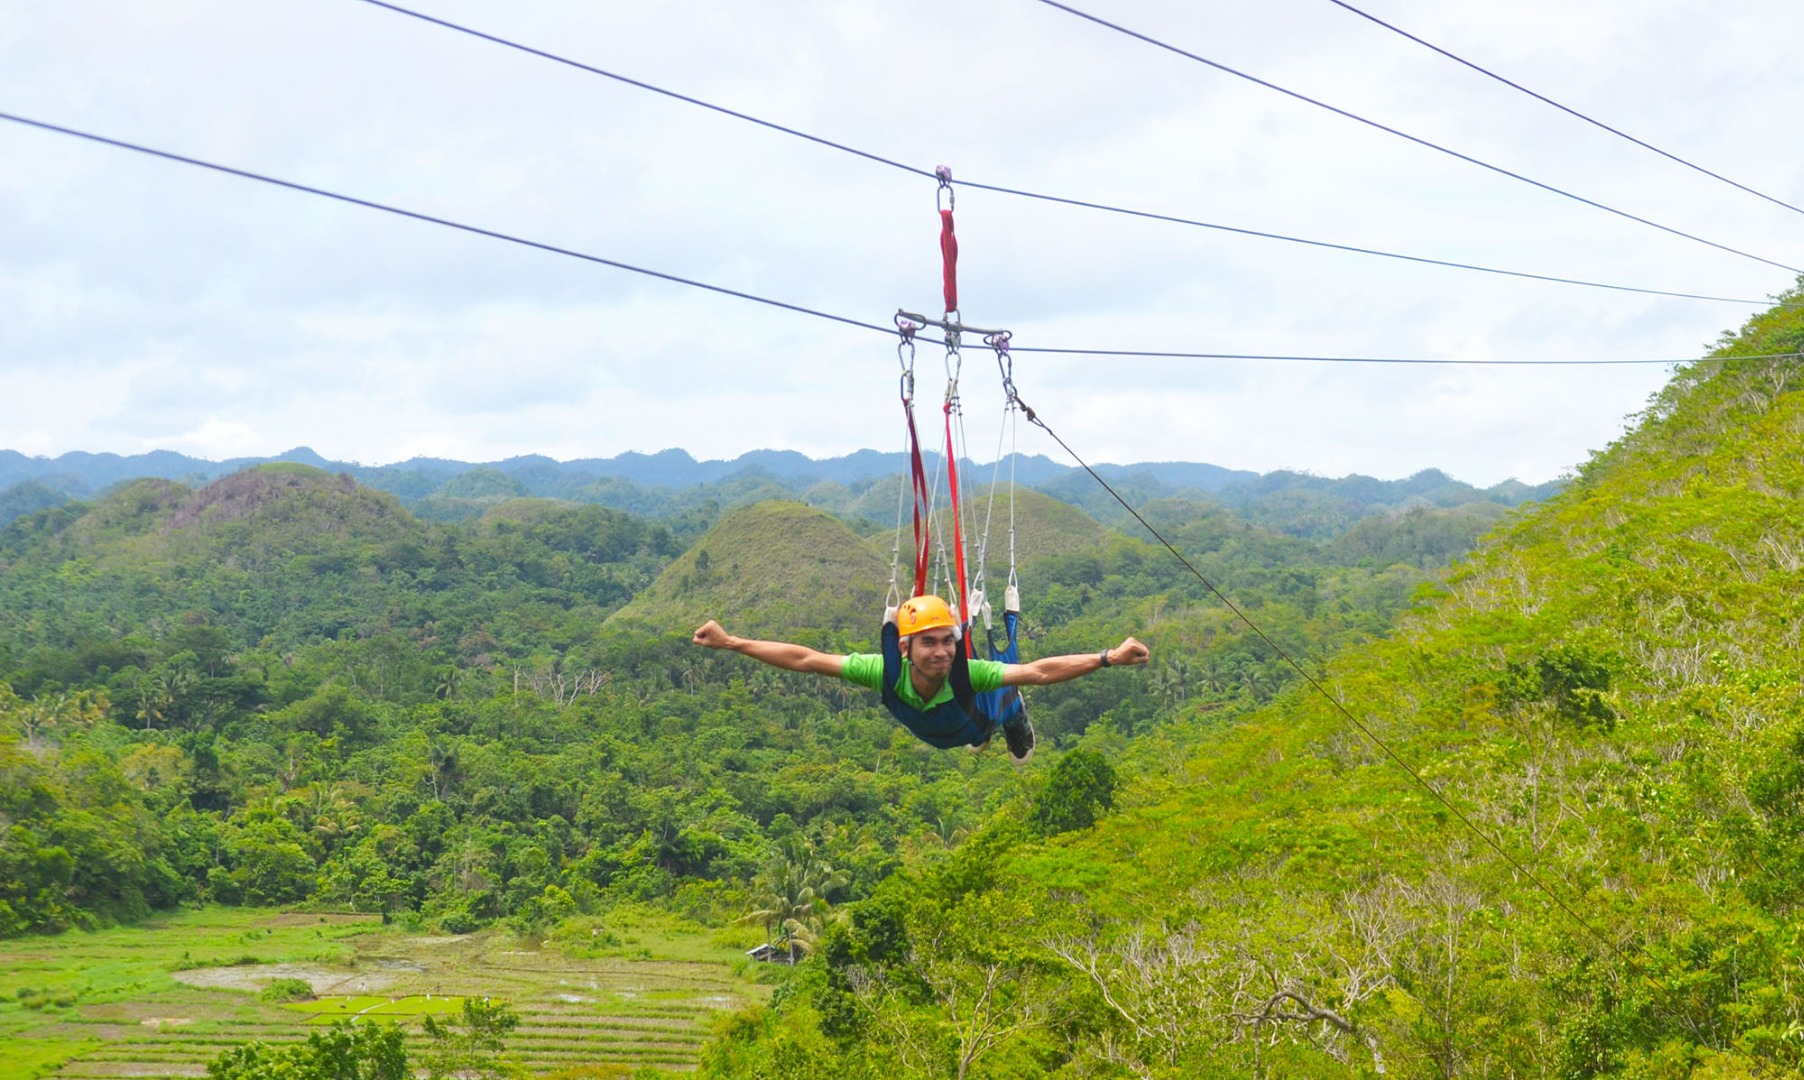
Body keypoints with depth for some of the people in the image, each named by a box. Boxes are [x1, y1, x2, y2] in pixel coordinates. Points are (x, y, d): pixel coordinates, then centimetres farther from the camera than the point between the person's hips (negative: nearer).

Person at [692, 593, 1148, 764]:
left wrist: (1107, 659, -63)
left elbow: (1037, 672, -53)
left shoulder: (966, 672, -51)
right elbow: (805, 660, -43)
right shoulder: (887, 671, -47)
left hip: (979, 714, -3)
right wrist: (731, 643, -45)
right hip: (929, 731, 3)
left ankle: (1014, 721, 60)